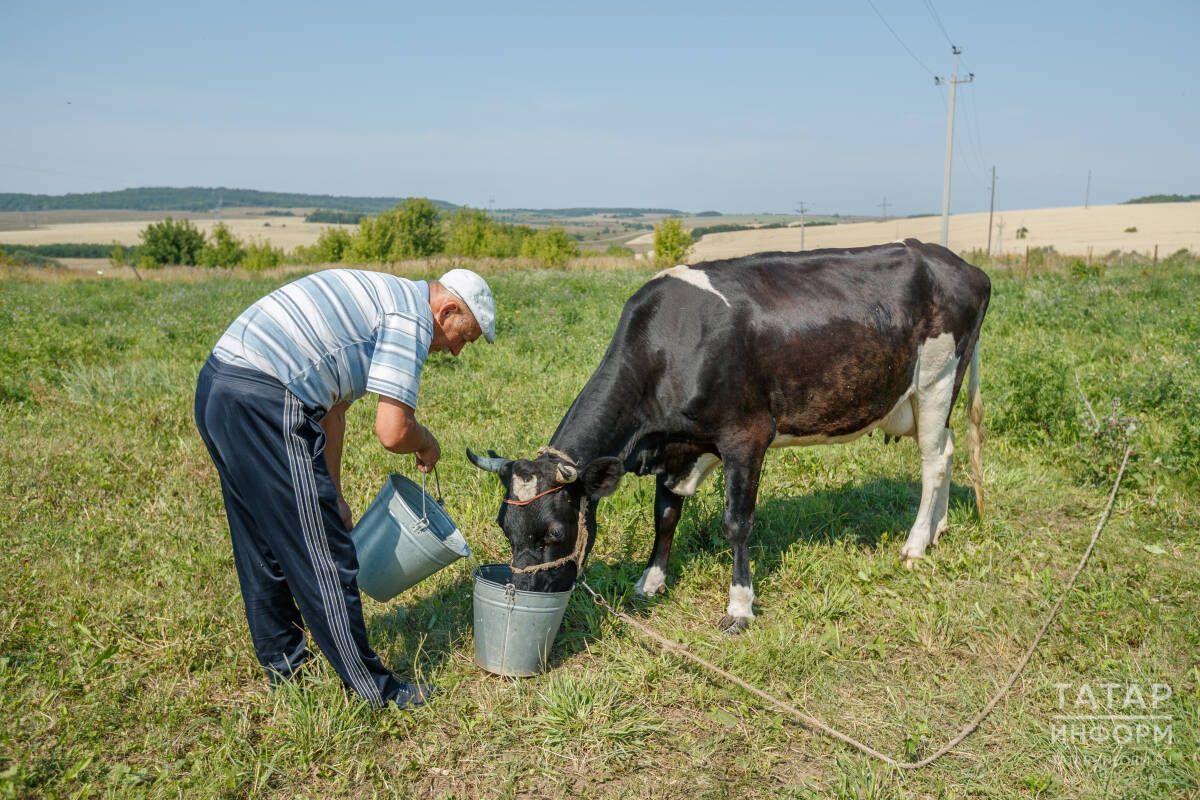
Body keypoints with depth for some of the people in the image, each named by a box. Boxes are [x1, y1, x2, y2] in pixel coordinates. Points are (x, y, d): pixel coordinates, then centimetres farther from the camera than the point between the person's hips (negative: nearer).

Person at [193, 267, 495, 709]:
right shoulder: (412, 317, -6)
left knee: (261, 546, 22)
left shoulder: (378, 297, 23)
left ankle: (281, 658, 38)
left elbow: (332, 407, 26)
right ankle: (373, 688, 12)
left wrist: (332, 494, 28)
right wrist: (427, 443, 9)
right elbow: (392, 431, -14)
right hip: (263, 404, -10)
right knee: (322, 555, -1)